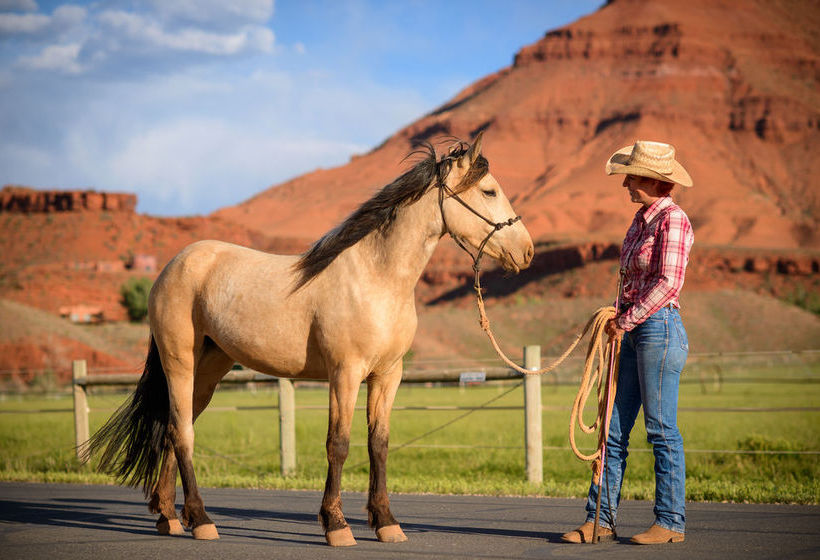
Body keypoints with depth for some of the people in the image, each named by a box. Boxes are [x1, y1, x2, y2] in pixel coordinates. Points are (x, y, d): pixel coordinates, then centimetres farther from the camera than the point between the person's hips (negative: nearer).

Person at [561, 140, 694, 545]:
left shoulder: (672, 219, -11)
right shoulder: (641, 220, 16)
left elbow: (669, 282, -19)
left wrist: (626, 320, -15)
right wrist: (620, 319, 10)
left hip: (659, 329, -9)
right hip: (633, 332, 9)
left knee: (661, 429, -3)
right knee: (613, 428, 8)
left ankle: (671, 522, 5)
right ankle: (601, 519, 12)